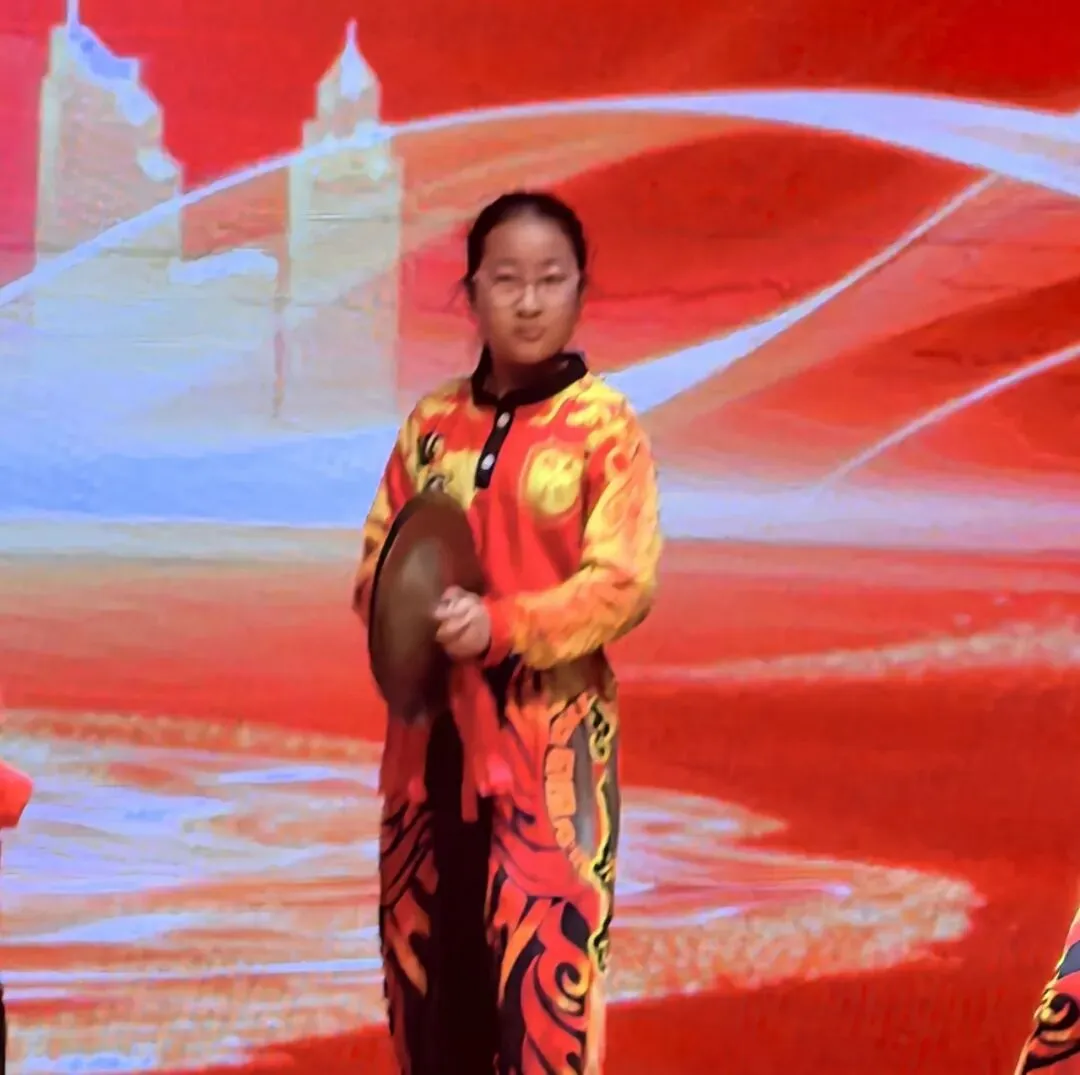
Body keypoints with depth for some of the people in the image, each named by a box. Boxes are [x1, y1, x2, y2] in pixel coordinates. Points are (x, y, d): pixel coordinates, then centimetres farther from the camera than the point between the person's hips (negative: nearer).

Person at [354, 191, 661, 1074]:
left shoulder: (604, 425, -5)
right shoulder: (432, 424, 9)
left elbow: (625, 582, -11)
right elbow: (377, 561, 12)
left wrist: (503, 628, -23)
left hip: (550, 730, -5)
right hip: (431, 725, 5)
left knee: (542, 961, -8)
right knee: (425, 952, 9)